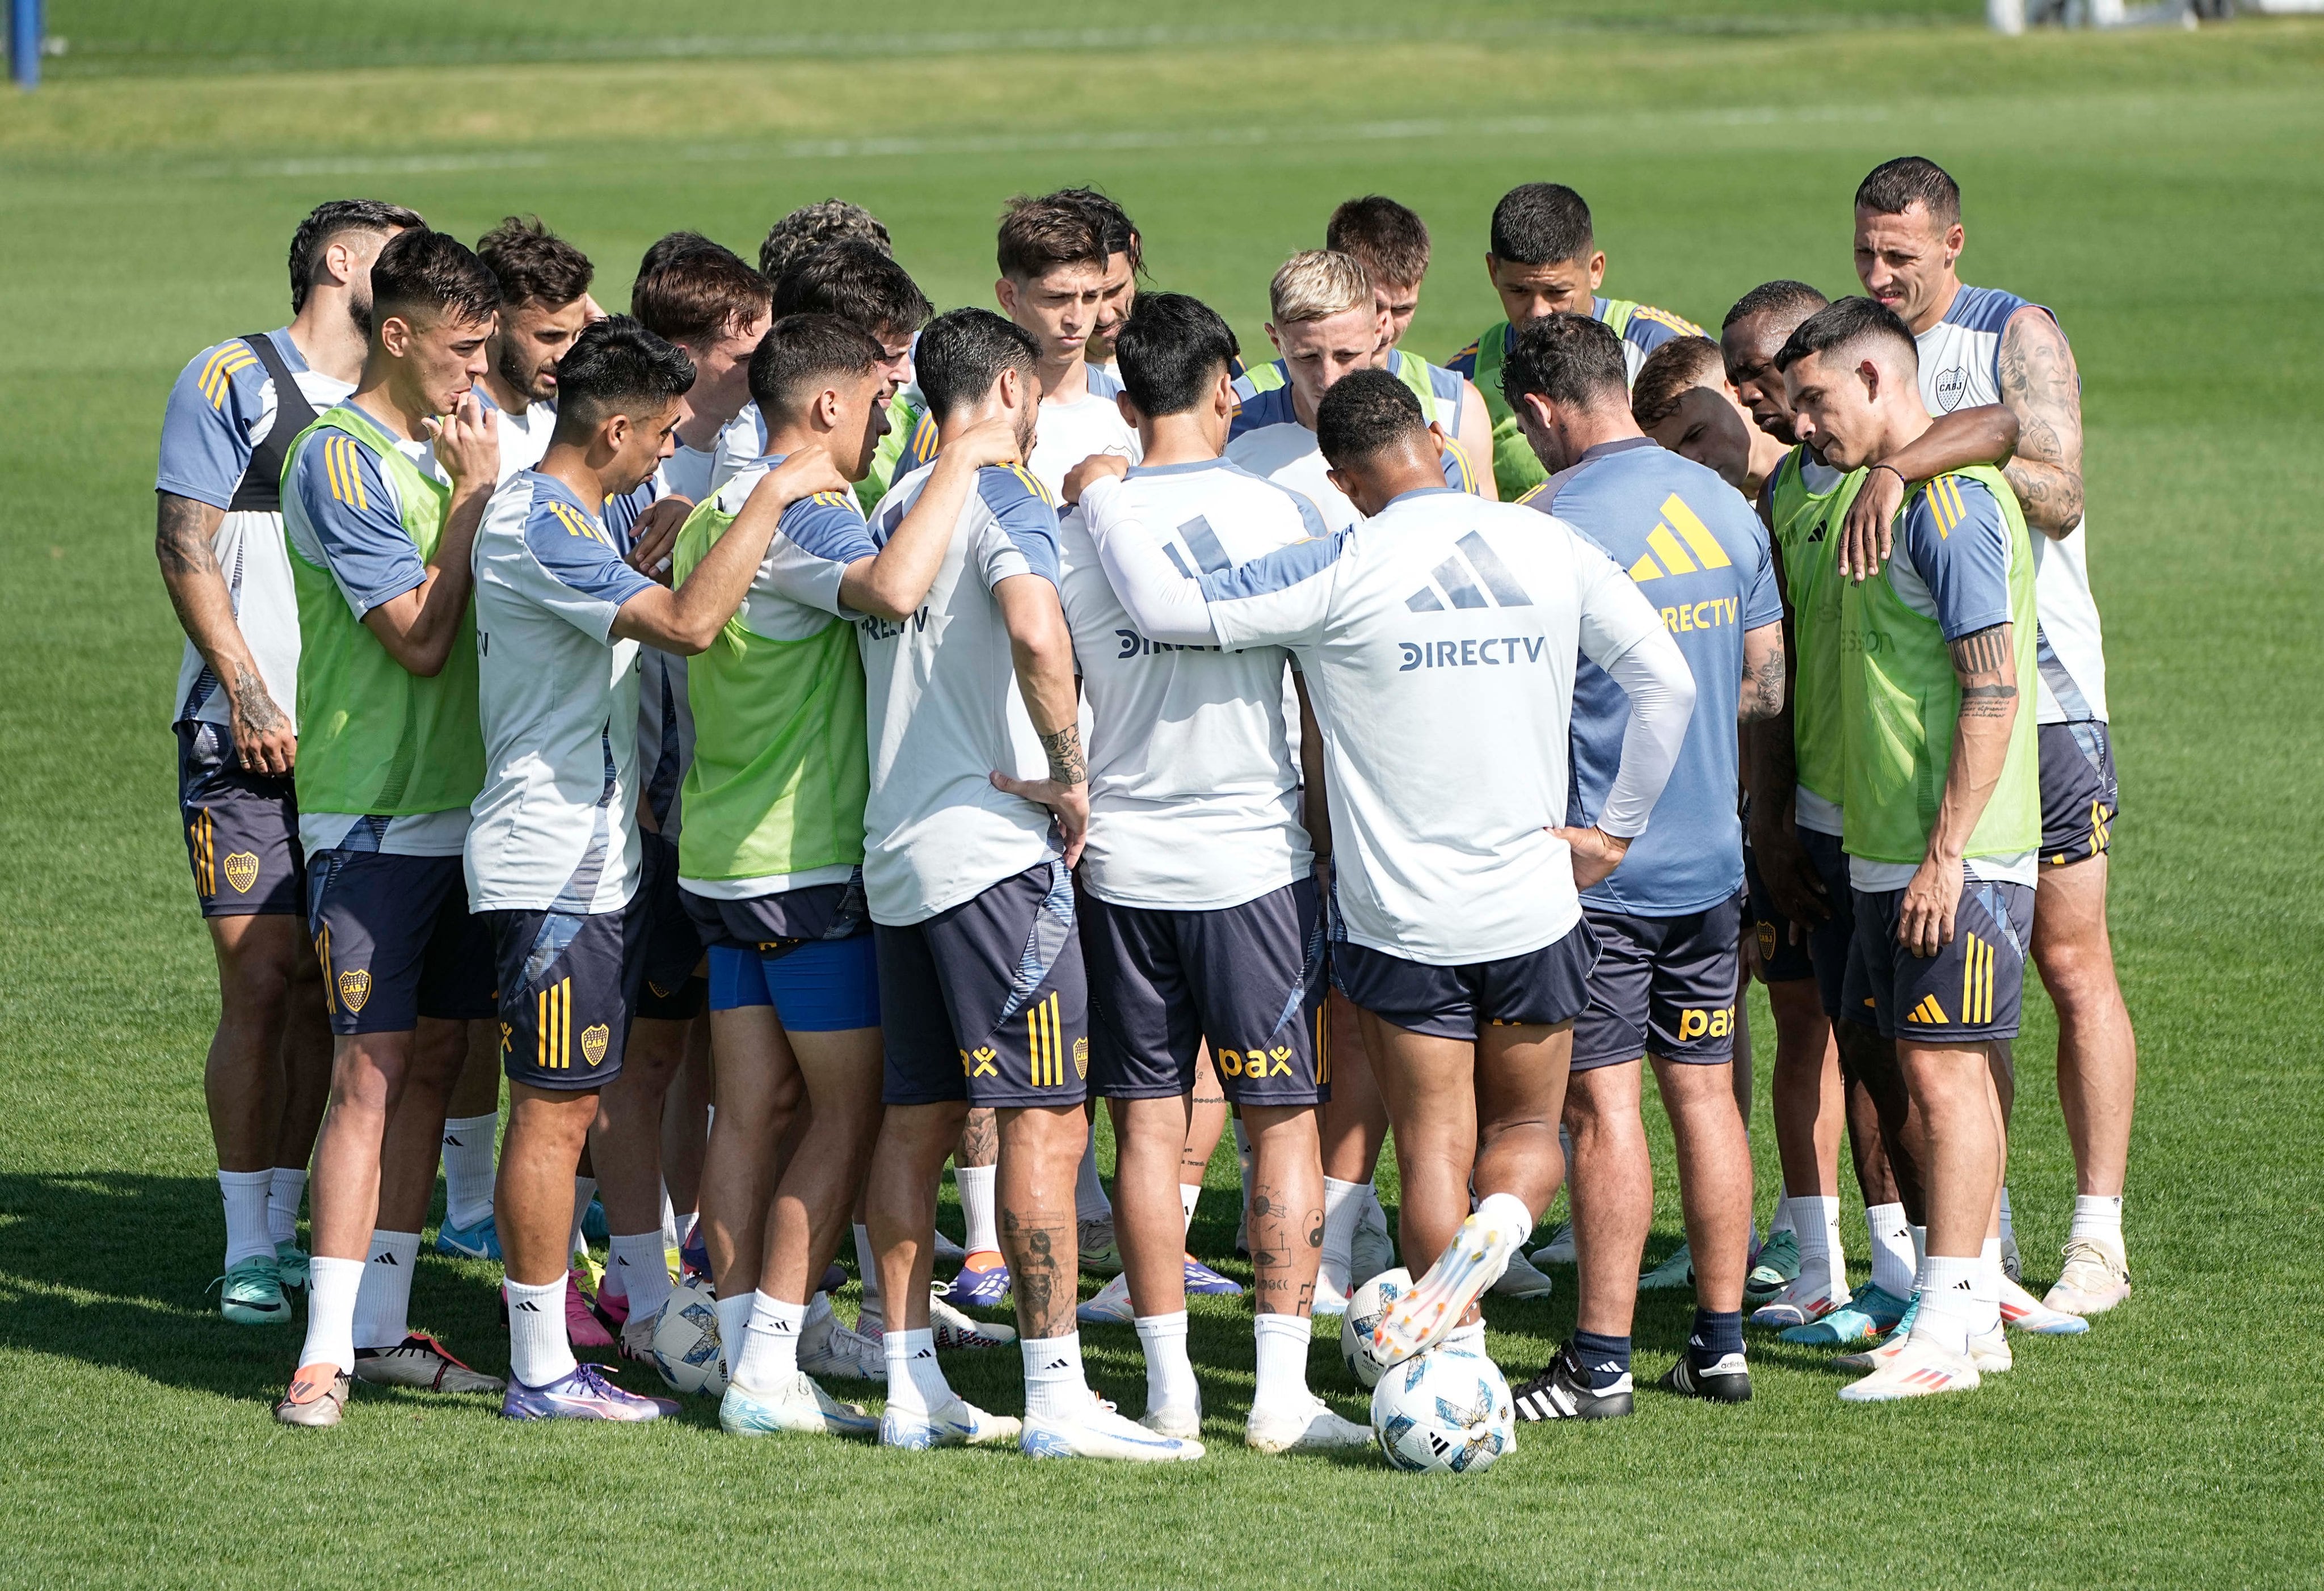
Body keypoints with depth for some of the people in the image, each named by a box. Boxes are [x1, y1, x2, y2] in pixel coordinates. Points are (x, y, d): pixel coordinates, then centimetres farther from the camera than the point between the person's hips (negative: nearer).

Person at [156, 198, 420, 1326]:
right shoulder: (233, 379, -1)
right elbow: (184, 544, -5)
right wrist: (248, 691, -12)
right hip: (250, 740, -5)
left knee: (327, 991, 4)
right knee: (263, 988, -9)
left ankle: (285, 1229, 14)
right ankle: (248, 1249, -1)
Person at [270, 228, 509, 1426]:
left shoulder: (453, 440, 12)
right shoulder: (340, 460, -13)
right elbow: (420, 636, -17)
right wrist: (473, 495, -12)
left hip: (458, 801, 8)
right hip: (373, 815, -8)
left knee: (432, 1059, 9)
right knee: (369, 1070, -10)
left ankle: (383, 1327, 15)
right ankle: (327, 1353, -10)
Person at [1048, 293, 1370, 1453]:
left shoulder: (1074, 527, -1)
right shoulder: (1277, 516, -6)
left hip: (1120, 865, 2)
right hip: (1254, 855, -2)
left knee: (1148, 1128, 8)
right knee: (1284, 1123, 3)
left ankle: (1169, 1388, 8)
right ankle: (1282, 1391, -1)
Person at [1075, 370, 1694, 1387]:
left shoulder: (1342, 574, -13)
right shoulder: (1552, 550, 0)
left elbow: (1169, 610, -17)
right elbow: (1666, 681, 1)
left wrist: (1099, 501, -1)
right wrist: (1617, 829, 9)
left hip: (1401, 916, -2)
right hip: (1534, 910, 2)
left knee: (1435, 1148, 8)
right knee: (1526, 1125, 18)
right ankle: (1503, 1219, -15)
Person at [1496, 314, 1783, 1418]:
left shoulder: (1552, 522, -14)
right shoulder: (1724, 507, 6)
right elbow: (1766, 685, 12)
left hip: (1596, 862, -6)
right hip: (1710, 860, 6)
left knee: (1602, 1102, -3)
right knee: (1704, 1089, 11)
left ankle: (1601, 1361, -1)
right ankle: (1721, 1343, 15)